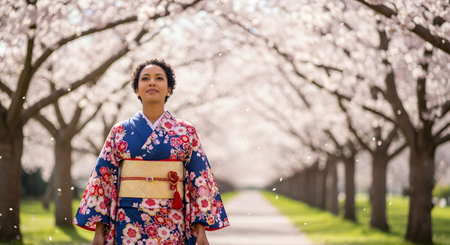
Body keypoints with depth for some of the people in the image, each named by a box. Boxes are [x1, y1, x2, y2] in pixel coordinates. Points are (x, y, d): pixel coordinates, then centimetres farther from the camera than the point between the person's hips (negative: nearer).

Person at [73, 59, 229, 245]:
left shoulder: (186, 132, 6)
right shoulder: (120, 131, 7)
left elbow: (200, 180, 4)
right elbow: (103, 177, 6)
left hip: (172, 228, 0)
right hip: (130, 226, 0)